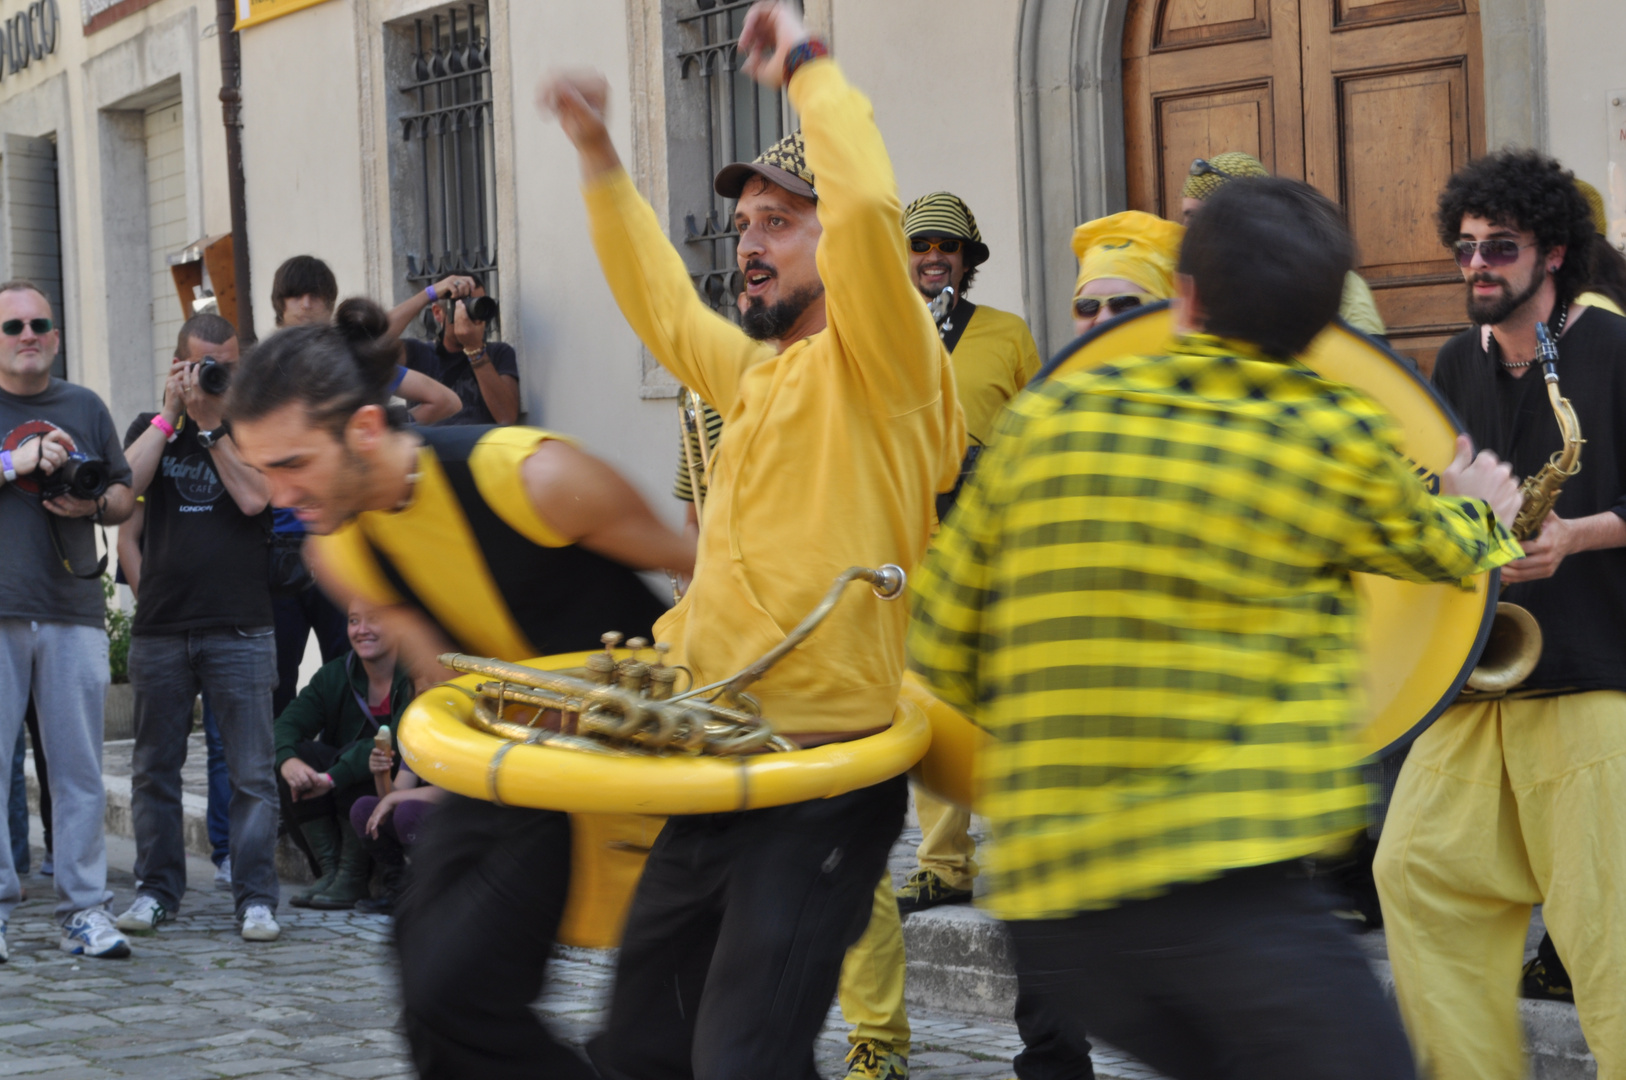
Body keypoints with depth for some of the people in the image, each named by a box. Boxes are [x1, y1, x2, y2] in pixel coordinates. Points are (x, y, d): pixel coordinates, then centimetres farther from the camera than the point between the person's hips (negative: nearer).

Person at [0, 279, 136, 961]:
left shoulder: (85, 409, 17)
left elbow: (124, 496, 21)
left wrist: (93, 504, -1)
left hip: (74, 610, 3)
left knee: (80, 768, 2)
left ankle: (84, 911, 6)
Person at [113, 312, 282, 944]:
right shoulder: (151, 428, 13)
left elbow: (254, 498, -10)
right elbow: (123, 486, -7)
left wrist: (210, 423, -7)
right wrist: (171, 415, -5)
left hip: (240, 627, -2)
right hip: (159, 626, 2)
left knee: (252, 773, -5)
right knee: (154, 769, 7)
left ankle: (255, 898, -1)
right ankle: (158, 890, 18)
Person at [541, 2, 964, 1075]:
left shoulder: (880, 365, -6)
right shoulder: (763, 374, 20)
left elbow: (870, 206, -24)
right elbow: (665, 309, 35)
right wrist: (599, 158, 31)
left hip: (821, 774, -9)